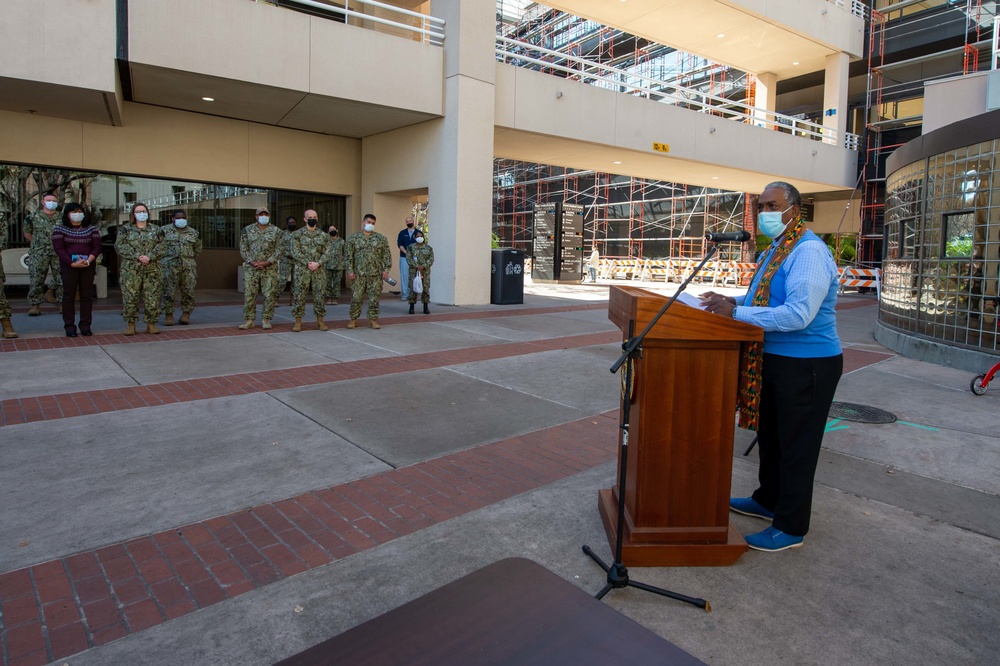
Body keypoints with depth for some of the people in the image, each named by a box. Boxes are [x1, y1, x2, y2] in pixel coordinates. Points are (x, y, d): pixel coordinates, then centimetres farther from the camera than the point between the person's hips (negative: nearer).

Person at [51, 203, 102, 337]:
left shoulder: (92, 229, 11)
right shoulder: (59, 229, 6)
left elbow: (97, 247, 4)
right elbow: (59, 249, -3)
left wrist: (88, 261, -13)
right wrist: (72, 263, -16)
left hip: (88, 266, 2)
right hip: (68, 266, -1)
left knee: (87, 296, 2)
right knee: (69, 296, 0)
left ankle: (85, 326, 9)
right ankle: (69, 326, 4)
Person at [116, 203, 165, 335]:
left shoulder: (155, 230, 13)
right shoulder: (125, 230, 9)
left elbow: (161, 247, 2)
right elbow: (120, 246, -2)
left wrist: (150, 257, -15)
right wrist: (137, 256, -15)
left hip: (152, 270, 1)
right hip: (131, 270, -1)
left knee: (153, 298, 0)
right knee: (130, 297, -1)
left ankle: (151, 324, 11)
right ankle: (130, 324, 9)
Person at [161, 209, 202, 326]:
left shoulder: (193, 233, 12)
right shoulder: (165, 231, 6)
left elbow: (197, 251, 17)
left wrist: (196, 268, 14)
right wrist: (161, 264, 0)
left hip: (189, 266, 2)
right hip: (170, 265, -2)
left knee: (188, 291, 0)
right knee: (168, 291, -2)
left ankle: (186, 314, 10)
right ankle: (168, 315, 6)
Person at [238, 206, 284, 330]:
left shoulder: (277, 231, 3)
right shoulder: (247, 230, 8)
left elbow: (280, 249, -3)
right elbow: (243, 248, 5)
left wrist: (267, 262, -12)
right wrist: (251, 261, -9)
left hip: (270, 268, -1)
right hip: (250, 268, 1)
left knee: (269, 295, -1)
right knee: (249, 294, 1)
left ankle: (266, 319, 10)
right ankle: (249, 320, 9)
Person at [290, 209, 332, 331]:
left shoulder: (324, 235, 9)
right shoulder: (297, 234, 3)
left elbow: (327, 253, 2)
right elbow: (295, 252, -4)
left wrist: (317, 263, -14)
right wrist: (307, 263, -16)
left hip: (319, 270, 2)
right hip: (301, 270, -2)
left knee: (320, 296, 4)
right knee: (299, 296, -1)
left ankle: (320, 321, 15)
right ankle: (298, 322, 7)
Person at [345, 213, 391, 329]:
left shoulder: (381, 238, 9)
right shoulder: (353, 238, 6)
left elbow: (386, 255, 7)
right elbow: (348, 256, 4)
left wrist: (386, 269, -2)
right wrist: (349, 270, -5)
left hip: (376, 274, 1)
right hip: (359, 274, -1)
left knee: (374, 298, 3)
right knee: (356, 297, 0)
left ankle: (373, 319, 13)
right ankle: (353, 319, 11)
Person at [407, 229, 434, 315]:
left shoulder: (428, 248, 8)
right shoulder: (411, 247, 4)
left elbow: (431, 259, 0)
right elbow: (409, 258, -5)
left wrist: (423, 266, -14)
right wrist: (416, 266, -16)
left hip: (425, 271, 1)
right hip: (413, 271, -1)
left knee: (426, 288, 2)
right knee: (413, 288, -3)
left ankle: (426, 307, 10)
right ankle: (411, 307, 5)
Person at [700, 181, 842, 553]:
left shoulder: (809, 252, -20)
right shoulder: (777, 249, 13)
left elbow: (798, 314, -30)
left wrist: (736, 312, -27)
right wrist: (732, 301, 4)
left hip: (806, 365, -10)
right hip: (775, 360, 10)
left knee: (796, 445, 3)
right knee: (770, 435, 21)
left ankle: (790, 528, 18)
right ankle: (768, 501, 40)